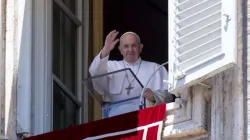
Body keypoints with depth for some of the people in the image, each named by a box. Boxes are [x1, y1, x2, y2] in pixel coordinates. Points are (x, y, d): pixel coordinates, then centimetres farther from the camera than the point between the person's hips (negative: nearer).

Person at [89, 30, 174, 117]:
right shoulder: (111, 66, 25)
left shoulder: (155, 68, 22)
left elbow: (168, 95, 11)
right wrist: (105, 51, -10)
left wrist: (154, 96, -12)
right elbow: (95, 74, 4)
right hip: (115, 116, 0)